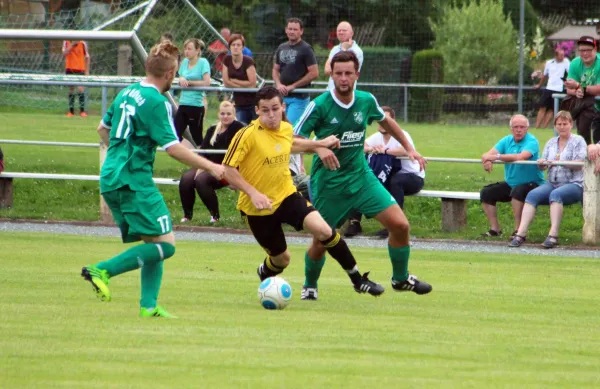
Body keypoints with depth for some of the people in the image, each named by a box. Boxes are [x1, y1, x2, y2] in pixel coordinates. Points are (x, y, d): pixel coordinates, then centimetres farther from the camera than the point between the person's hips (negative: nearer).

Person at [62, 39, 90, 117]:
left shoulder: (82, 43, -1)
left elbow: (87, 57, 6)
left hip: (80, 70, -2)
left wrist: (87, 71, 3)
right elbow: (64, 53, -13)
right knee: (71, 89, 6)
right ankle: (71, 111, 13)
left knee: (80, 89, -15)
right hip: (69, 69, 2)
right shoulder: (66, 42, 2)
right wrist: (72, 45, -19)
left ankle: (82, 110, -11)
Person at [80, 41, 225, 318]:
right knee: (164, 245, -10)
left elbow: (103, 129, 26)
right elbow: (173, 148, -16)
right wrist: (210, 167, -7)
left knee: (152, 243, 13)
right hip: (135, 182, -9)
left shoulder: (126, 94, 13)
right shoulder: (157, 102, -13)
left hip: (111, 180, 9)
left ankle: (148, 305, 5)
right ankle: (103, 271, -15)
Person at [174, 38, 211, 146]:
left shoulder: (203, 62, -8)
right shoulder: (185, 62, 10)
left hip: (196, 105, -6)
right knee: (175, 134, -1)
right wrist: (181, 79, -5)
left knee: (196, 137, 2)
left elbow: (207, 82, -17)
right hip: (183, 104, 6)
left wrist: (189, 82, -11)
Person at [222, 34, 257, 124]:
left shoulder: (248, 62, -13)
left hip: (252, 102, -5)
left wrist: (234, 81, -9)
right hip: (239, 104, 5)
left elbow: (252, 84, -18)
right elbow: (226, 82, -1)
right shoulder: (227, 60, 2)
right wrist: (244, 85, -8)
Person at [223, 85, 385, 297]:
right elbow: (228, 170, -19)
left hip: (286, 195, 4)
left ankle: (357, 279, -6)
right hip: (257, 208, -4)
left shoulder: (286, 129, -1)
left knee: (323, 230, -20)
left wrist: (320, 143, 25)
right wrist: (253, 193, -28)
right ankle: (264, 274, 47)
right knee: (281, 259, 8)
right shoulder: (247, 135, -21)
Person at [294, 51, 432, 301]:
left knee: (399, 224, -7)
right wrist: (318, 148, -31)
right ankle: (310, 286, 31)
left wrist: (408, 148, 20)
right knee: (321, 242, 1)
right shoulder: (319, 106, -15)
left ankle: (401, 278, 16)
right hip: (328, 183, -3)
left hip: (361, 177, 4)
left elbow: (385, 120, 20)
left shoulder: (366, 101, -2)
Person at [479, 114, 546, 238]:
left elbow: (521, 157, -32)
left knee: (518, 191, -36)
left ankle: (518, 230, -29)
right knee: (486, 193, -3)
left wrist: (497, 156, -33)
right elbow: (489, 154, -4)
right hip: (510, 184, 7)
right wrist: (487, 160, -30)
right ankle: (495, 229, 0)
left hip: (532, 183, -7)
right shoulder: (507, 141, 6)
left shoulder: (532, 141, -13)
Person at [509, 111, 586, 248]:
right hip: (552, 184, 5)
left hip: (574, 184, -5)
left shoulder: (578, 141, 5)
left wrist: (559, 162, -21)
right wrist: (541, 163, -10)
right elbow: (543, 166, 15)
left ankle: (553, 235, -45)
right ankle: (521, 233, -33)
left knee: (556, 194, -37)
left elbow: (580, 163, -9)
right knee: (532, 195, -23)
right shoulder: (551, 143, 20)